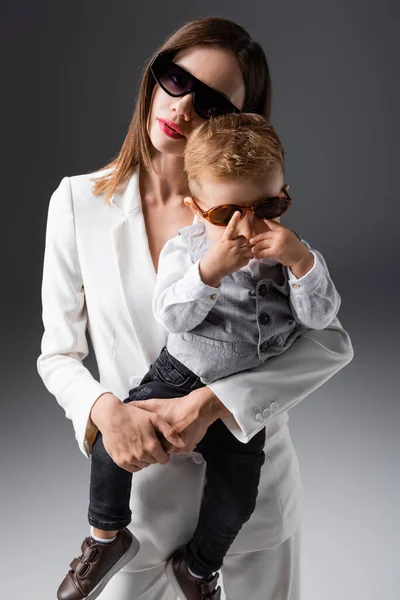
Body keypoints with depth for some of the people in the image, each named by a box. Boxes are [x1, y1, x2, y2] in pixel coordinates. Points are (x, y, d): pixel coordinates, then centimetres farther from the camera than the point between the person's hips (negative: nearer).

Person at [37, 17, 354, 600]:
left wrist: (210, 402, -24)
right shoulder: (80, 200, -8)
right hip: (144, 483, 0)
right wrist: (105, 409, -24)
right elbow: (58, 354, -4)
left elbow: (331, 341, -13)